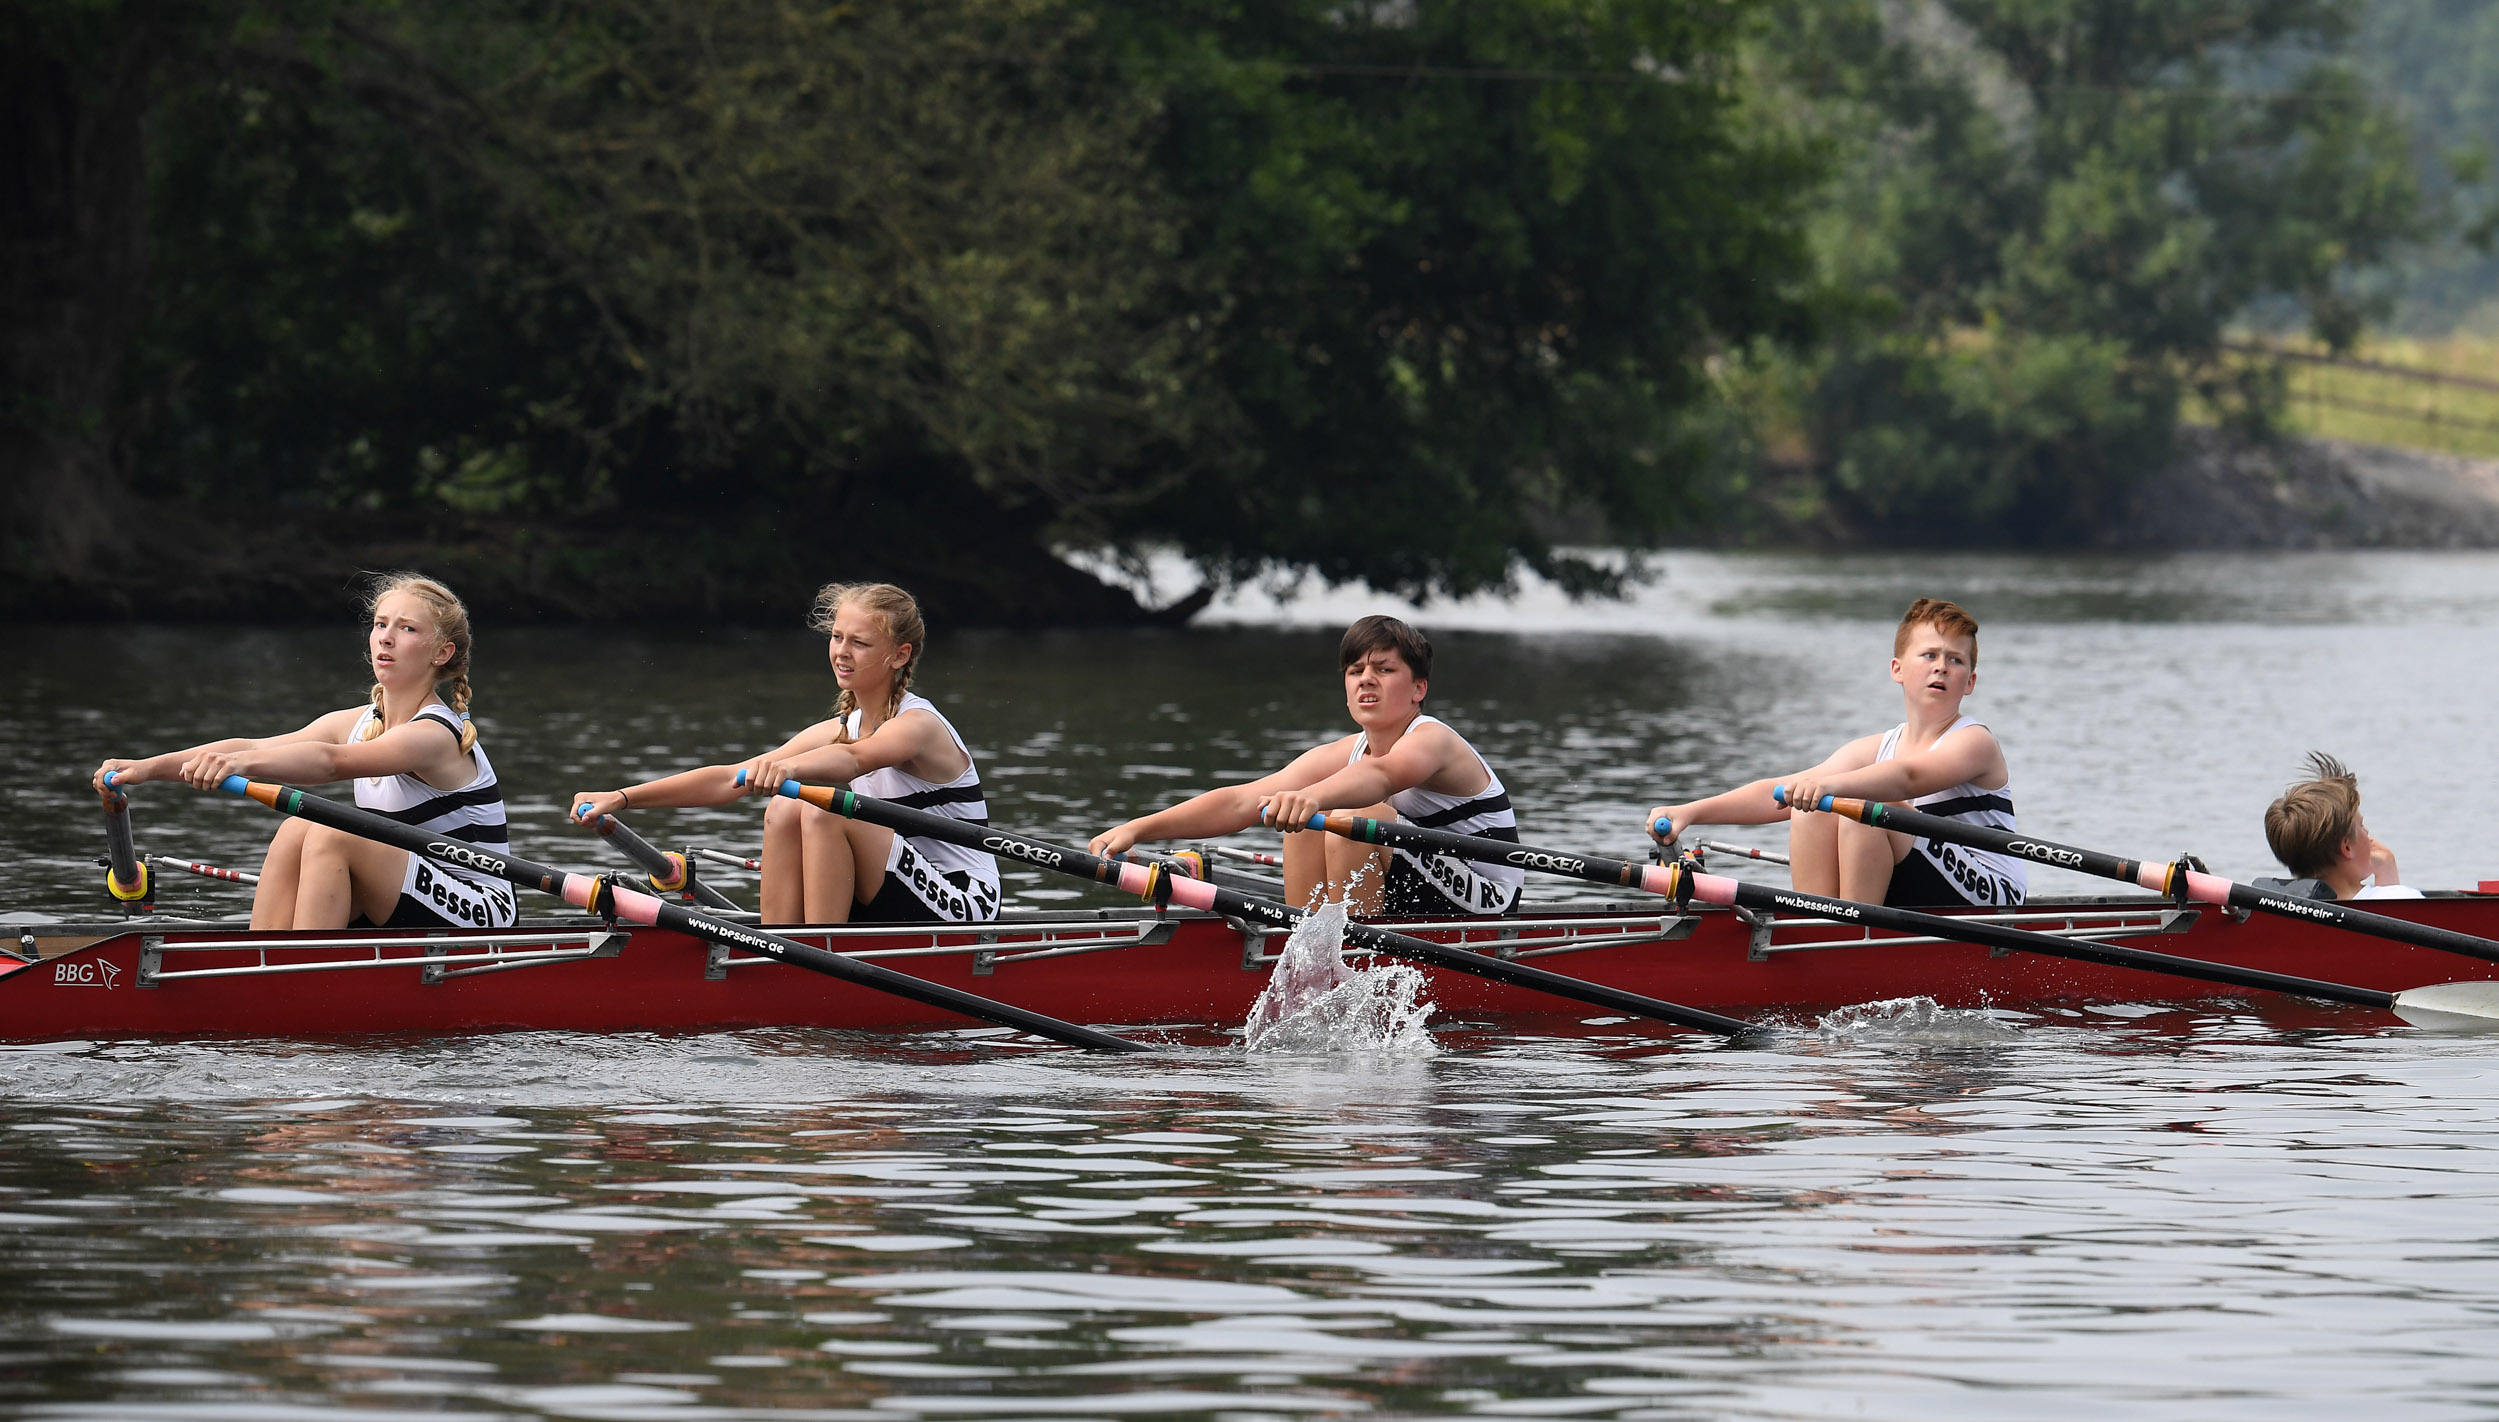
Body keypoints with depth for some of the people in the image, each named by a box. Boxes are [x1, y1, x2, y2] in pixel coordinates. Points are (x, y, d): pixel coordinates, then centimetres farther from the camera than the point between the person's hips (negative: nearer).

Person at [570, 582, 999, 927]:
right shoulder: (841, 729, 9)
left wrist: (790, 767, -59)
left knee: (822, 811, -26)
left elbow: (853, 758, -38)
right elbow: (730, 779, 2)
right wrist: (622, 798, -7)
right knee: (783, 810, -11)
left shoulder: (919, 724, -14)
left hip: (963, 909, -7)